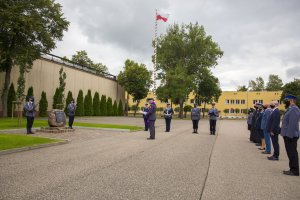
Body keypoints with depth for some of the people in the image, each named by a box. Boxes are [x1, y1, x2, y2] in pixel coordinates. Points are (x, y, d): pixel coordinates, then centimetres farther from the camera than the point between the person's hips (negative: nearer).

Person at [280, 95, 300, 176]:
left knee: (292, 153, -2)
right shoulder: (290, 109, 14)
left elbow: (292, 124, -23)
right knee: (291, 153, 15)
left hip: (290, 136, -10)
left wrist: (289, 135, -24)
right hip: (288, 135, 10)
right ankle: (293, 169, 24)